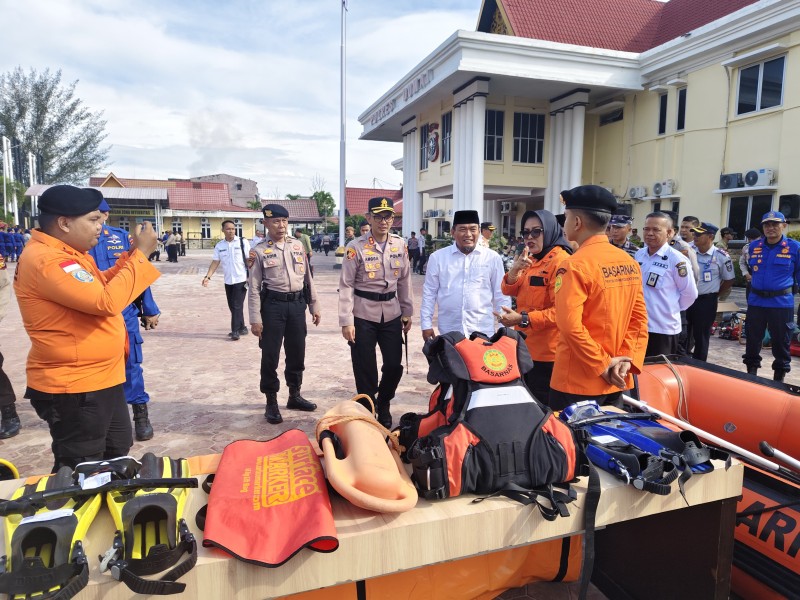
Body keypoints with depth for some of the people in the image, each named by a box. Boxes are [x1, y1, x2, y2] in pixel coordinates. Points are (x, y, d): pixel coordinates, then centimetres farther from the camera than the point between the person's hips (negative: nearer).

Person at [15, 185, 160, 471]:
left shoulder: (64, 253, 9)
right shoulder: (46, 260, -23)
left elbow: (100, 286, 19)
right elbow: (106, 302, -31)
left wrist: (131, 254, 4)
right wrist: (141, 254, -23)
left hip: (100, 378, 10)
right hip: (73, 388, -10)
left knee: (118, 450, 24)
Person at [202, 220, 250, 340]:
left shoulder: (243, 242, -6)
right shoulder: (219, 245, 5)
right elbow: (215, 262, 4)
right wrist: (208, 276, -7)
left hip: (241, 279, -5)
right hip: (228, 281, 5)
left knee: (237, 306, -7)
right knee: (232, 306, 11)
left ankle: (235, 331, 1)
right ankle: (242, 328, 25)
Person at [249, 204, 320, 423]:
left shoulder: (298, 245, 8)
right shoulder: (259, 251, -5)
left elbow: (308, 278, 13)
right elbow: (254, 287, -6)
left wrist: (314, 306, 12)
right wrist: (255, 319, -10)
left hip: (297, 304, 4)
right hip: (273, 305, -4)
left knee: (297, 353, 13)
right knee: (270, 356, 4)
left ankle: (294, 396, 31)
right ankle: (271, 402, 19)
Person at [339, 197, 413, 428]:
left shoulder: (400, 244, 4)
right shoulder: (356, 247, -9)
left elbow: (404, 281, 10)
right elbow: (346, 286, -10)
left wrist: (407, 313, 11)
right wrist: (346, 322, -13)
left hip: (392, 314, 4)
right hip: (363, 315, -3)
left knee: (394, 365, 8)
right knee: (365, 368, 5)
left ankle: (383, 405, 35)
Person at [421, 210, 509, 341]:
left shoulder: (492, 258, 1)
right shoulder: (438, 257, 2)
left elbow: (501, 295, 5)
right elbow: (429, 293, 6)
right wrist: (426, 325, 3)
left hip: (483, 332, 0)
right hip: (449, 332, 1)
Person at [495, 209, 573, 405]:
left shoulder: (560, 261, -16)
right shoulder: (531, 259, 11)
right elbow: (509, 291, 9)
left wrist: (523, 319, -28)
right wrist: (515, 269, -10)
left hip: (546, 352, -9)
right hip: (526, 346, 9)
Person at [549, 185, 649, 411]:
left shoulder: (575, 265, -16)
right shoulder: (630, 263, 6)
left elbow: (570, 325, -23)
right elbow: (639, 318, 5)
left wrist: (602, 365, -14)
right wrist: (627, 360, 1)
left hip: (579, 382, -7)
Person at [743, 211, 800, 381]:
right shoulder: (754, 246, 5)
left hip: (782, 303, -3)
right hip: (756, 301, 3)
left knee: (781, 342, 7)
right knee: (752, 340, 11)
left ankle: (779, 378, 20)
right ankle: (751, 374, 25)